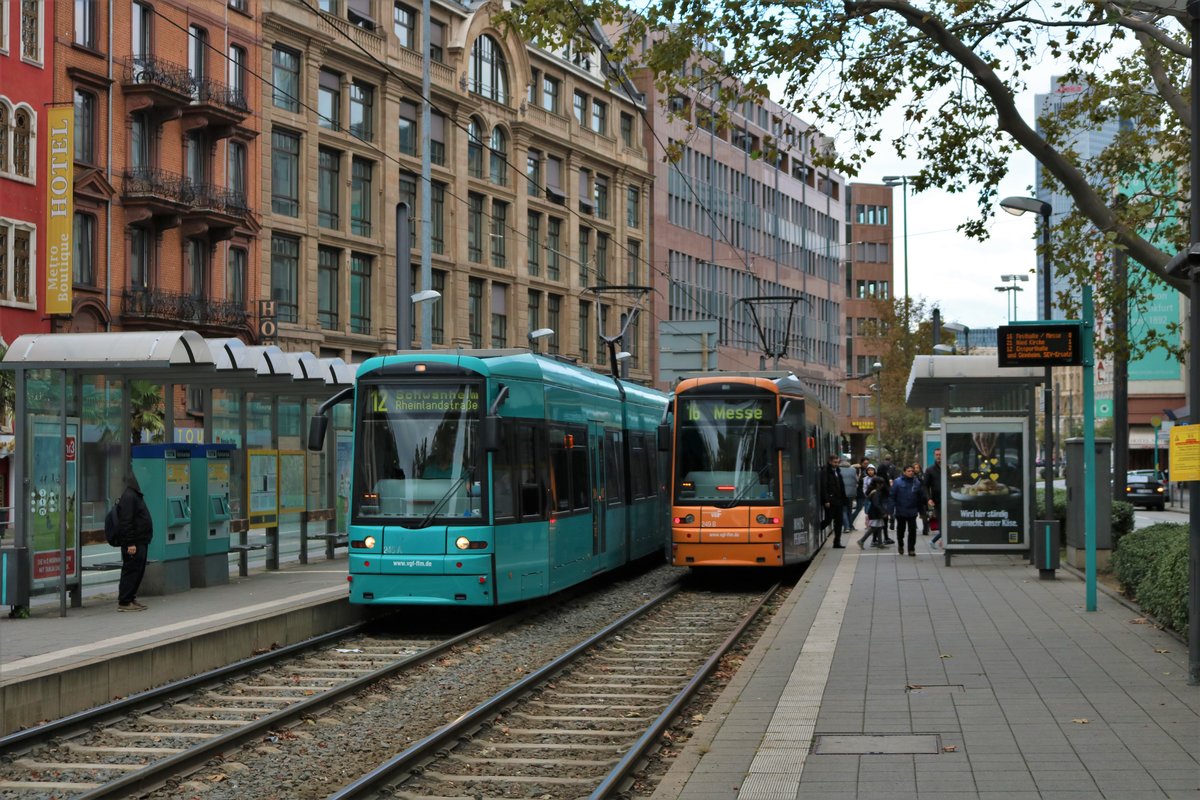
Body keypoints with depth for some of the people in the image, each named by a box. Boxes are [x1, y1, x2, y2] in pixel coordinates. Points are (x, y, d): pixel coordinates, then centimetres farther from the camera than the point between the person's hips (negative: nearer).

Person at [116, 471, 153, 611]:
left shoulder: (135, 495, 16)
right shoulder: (128, 497, -16)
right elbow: (126, 522, -21)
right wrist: (130, 543, -23)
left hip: (140, 541, 10)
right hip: (134, 542, -10)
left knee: (138, 571, 13)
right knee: (131, 570, -7)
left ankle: (131, 598, 19)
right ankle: (124, 602, -3)